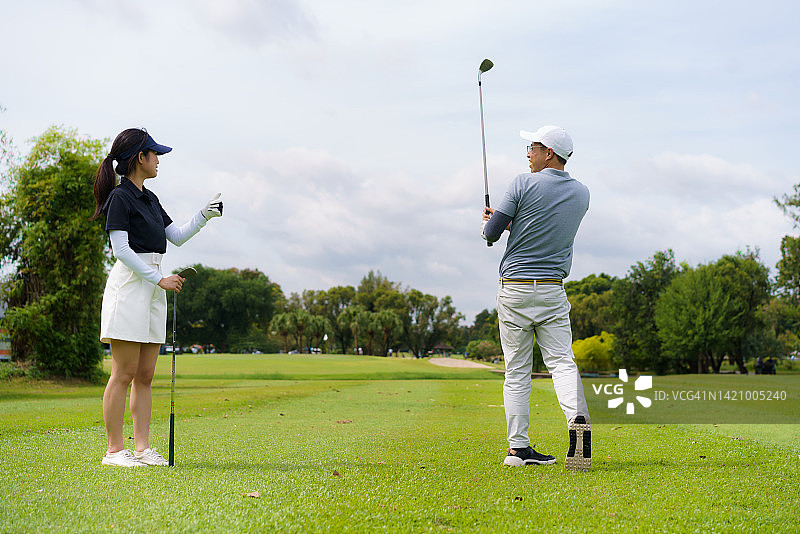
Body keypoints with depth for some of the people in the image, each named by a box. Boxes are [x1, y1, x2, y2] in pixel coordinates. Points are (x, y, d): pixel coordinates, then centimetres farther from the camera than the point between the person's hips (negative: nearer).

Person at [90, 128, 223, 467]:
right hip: (129, 285, -9)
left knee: (145, 375, 7)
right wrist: (160, 278, -15)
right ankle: (114, 450, -1)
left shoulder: (149, 199, 18)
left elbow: (177, 236, 22)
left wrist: (204, 215, 11)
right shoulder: (120, 197, -8)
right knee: (124, 373, -6)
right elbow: (121, 249, -14)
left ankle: (142, 448, 9)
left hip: (152, 287, 9)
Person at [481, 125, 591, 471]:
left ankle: (518, 446, 4)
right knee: (562, 361, -2)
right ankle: (578, 418, -28)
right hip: (553, 290, 2)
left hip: (514, 289, -2)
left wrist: (489, 220, 17)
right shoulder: (581, 193, 8)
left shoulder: (524, 184, -8)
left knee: (517, 371, 4)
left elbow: (490, 233, -6)